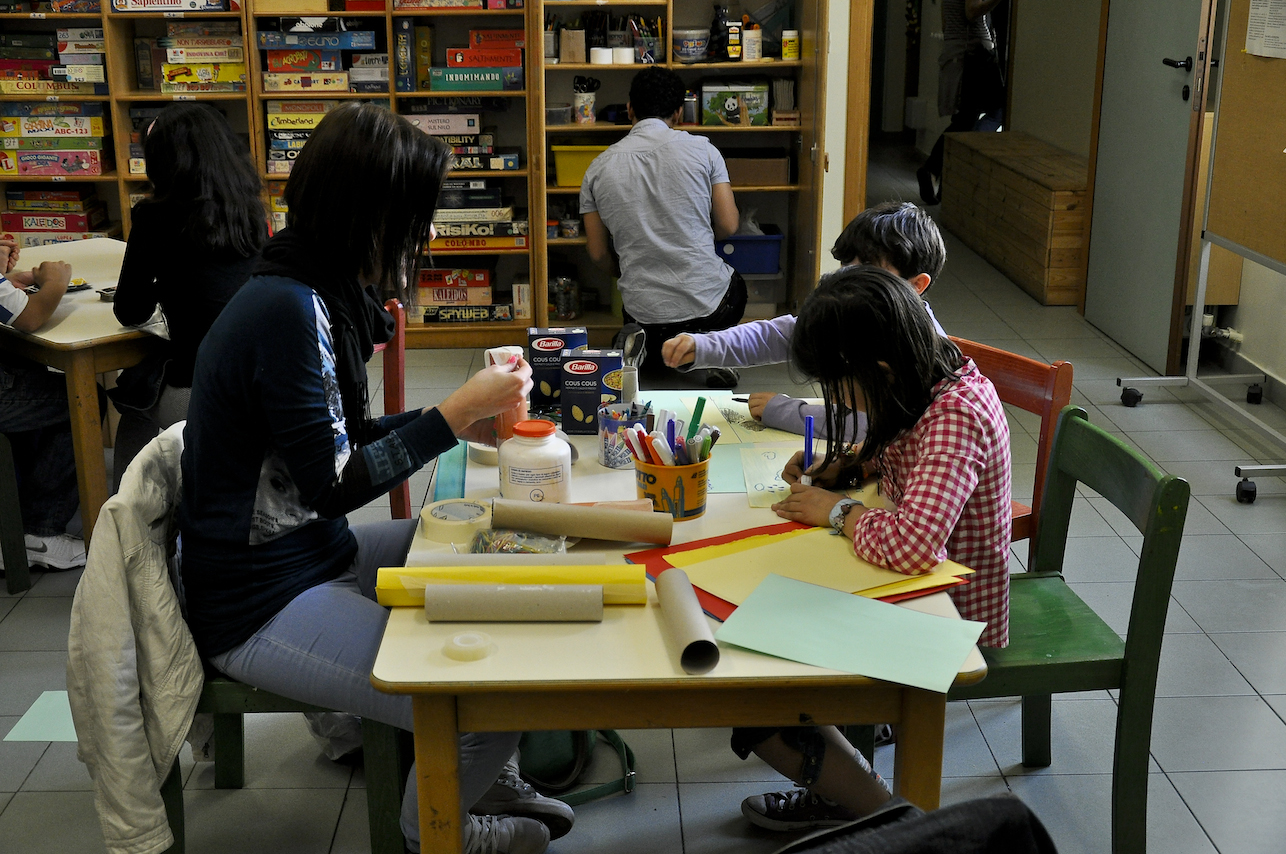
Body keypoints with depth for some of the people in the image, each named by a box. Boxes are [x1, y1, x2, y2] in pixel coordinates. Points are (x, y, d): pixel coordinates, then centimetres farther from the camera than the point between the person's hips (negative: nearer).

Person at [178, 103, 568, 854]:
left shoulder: (320, 296, 6)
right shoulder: (286, 311, -24)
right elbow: (329, 485, -21)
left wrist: (459, 421, 3)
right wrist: (455, 411, -16)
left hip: (318, 552, 10)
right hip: (261, 602, -10)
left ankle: (488, 779, 28)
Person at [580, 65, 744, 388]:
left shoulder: (598, 168, 1)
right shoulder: (702, 149, -5)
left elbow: (599, 255, 6)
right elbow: (728, 226, -2)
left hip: (644, 310, 3)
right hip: (708, 300, -2)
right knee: (735, 285, 36)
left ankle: (641, 348, 1)